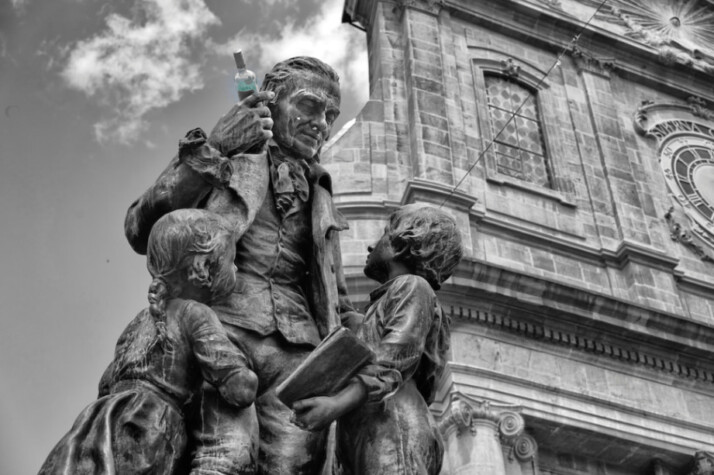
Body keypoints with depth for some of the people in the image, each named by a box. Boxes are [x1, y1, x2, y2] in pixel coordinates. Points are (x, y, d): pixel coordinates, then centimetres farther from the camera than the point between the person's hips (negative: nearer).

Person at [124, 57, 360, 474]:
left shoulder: (319, 196, 31)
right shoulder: (231, 157, 18)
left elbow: (336, 298, 33)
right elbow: (142, 232, 3)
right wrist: (208, 150, -7)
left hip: (296, 344, 4)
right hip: (223, 323, -4)